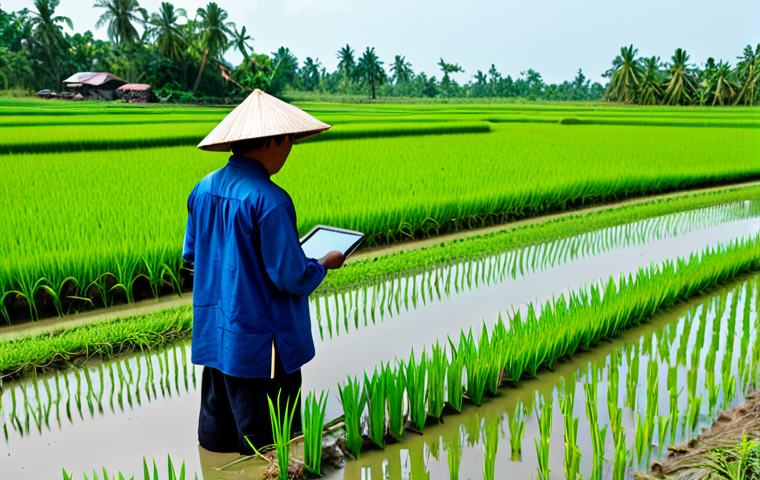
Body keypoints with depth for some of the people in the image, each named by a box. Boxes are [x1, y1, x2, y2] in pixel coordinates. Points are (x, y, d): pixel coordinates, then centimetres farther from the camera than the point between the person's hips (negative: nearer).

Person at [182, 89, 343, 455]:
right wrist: (324, 264, -1)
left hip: (213, 335, 8)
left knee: (217, 438, 21)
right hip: (261, 344, -8)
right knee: (268, 449, 8)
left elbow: (191, 255, 13)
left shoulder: (203, 189, 3)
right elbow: (290, 276, -20)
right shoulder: (268, 200, -22)